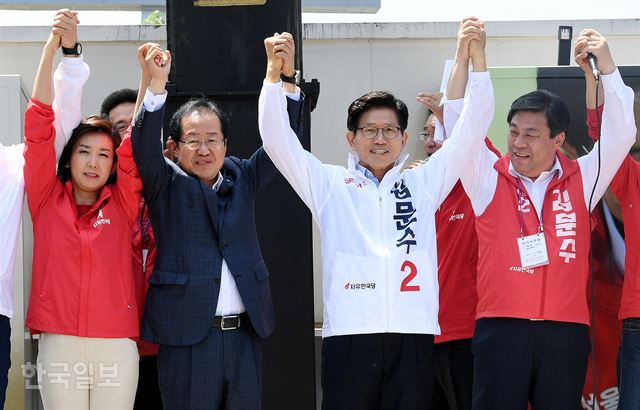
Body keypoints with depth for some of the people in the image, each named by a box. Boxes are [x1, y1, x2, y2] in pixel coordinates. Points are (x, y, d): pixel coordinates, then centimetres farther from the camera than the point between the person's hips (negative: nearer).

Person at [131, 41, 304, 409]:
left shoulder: (242, 178, 13)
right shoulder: (166, 185, 3)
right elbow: (145, 147, -14)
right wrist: (156, 83, -26)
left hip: (244, 334, 4)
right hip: (187, 336, -4)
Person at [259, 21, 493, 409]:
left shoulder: (424, 184, 14)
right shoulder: (330, 185, 11)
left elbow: (472, 130, 9)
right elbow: (278, 139, 3)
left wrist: (477, 58, -1)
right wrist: (274, 73, -10)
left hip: (413, 336, 1)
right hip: (349, 335, -1)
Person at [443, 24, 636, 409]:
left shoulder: (581, 180, 8)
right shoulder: (489, 178, 5)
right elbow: (459, 123, -2)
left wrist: (607, 66, -7)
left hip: (566, 330, 1)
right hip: (501, 329, -1)